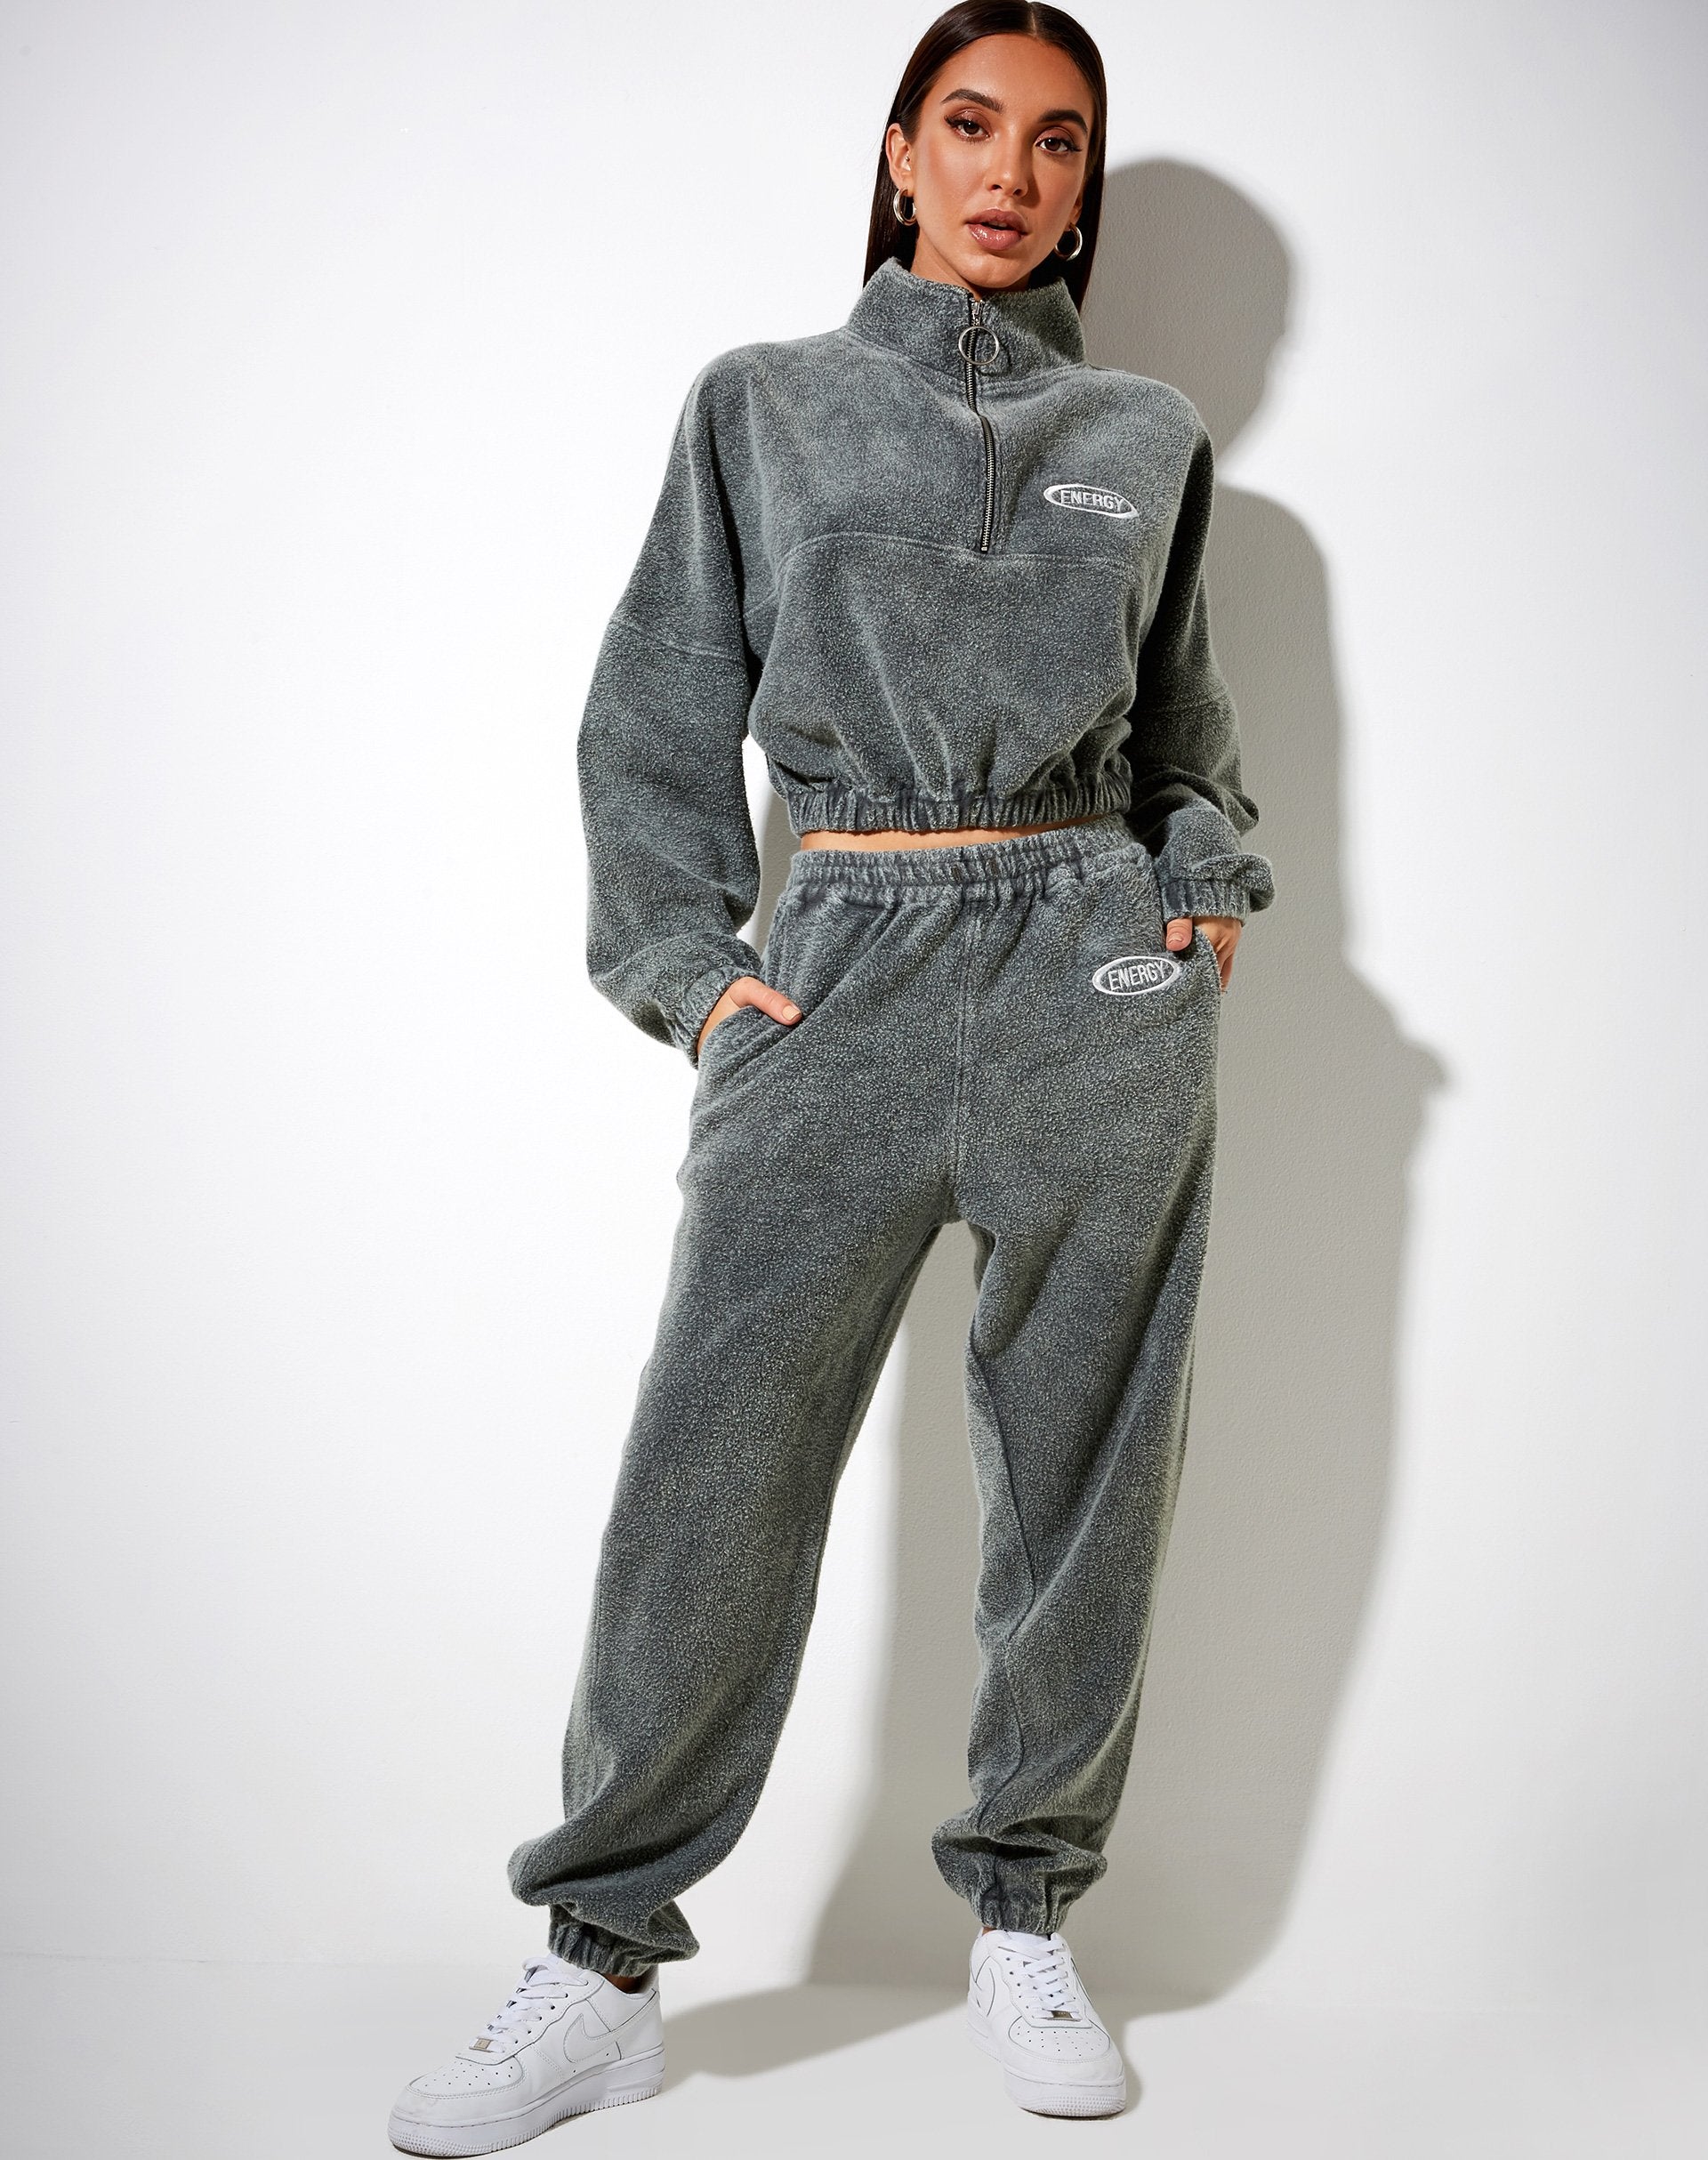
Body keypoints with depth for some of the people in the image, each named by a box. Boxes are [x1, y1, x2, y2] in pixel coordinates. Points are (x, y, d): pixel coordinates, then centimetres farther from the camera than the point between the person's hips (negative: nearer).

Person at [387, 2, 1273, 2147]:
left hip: (1096, 965, 2)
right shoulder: (761, 403, 13)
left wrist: (1209, 880, 5)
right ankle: (603, 1961, 8)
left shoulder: (1148, 435, 16)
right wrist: (682, 962, -1)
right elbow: (660, 710, 10)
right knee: (714, 1466, -5)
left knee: (1082, 1465, 5)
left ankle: (1025, 1923, 21)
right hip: (836, 964, -1)